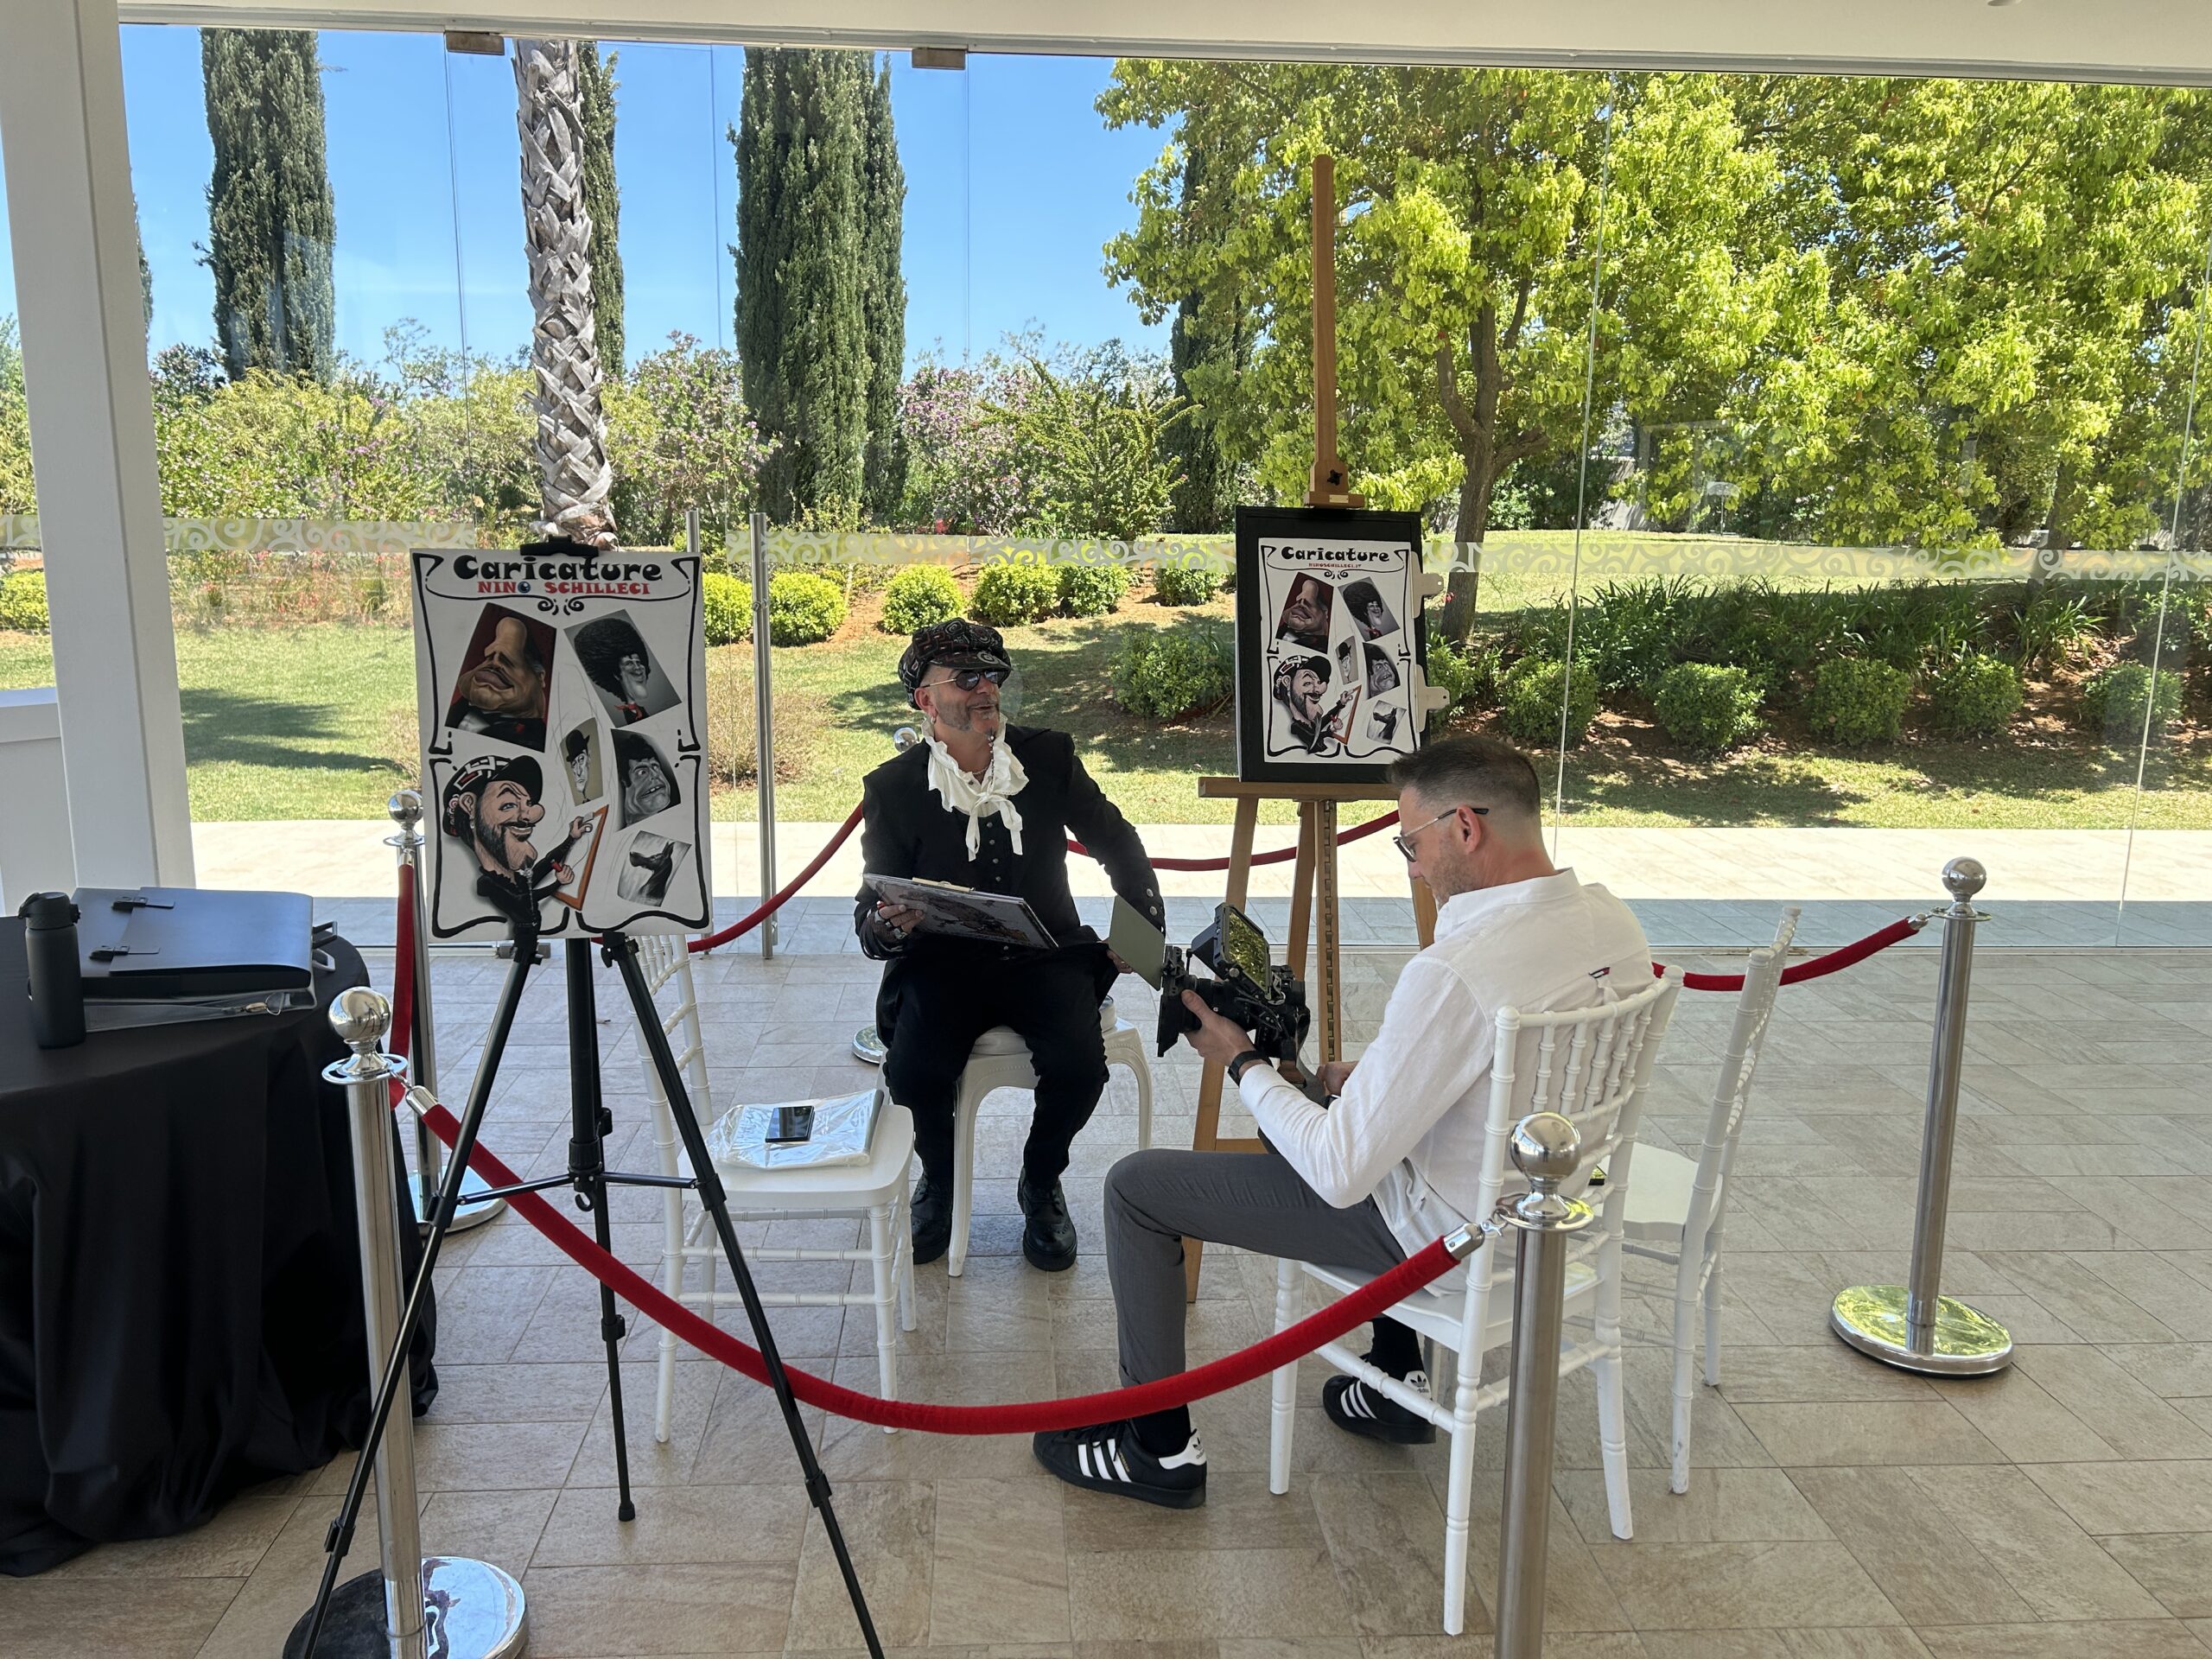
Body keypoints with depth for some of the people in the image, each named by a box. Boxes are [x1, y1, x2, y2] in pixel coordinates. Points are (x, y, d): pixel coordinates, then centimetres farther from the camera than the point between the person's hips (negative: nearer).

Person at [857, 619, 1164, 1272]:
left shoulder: (1048, 755, 1)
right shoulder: (894, 788, -4)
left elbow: (1115, 841, 13)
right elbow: (871, 913, -3)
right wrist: (888, 925, -27)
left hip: (1045, 956, 1)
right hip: (945, 965, -1)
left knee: (1079, 1064, -27)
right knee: (913, 1070, -28)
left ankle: (1041, 1183, 7)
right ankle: (938, 1180, 8)